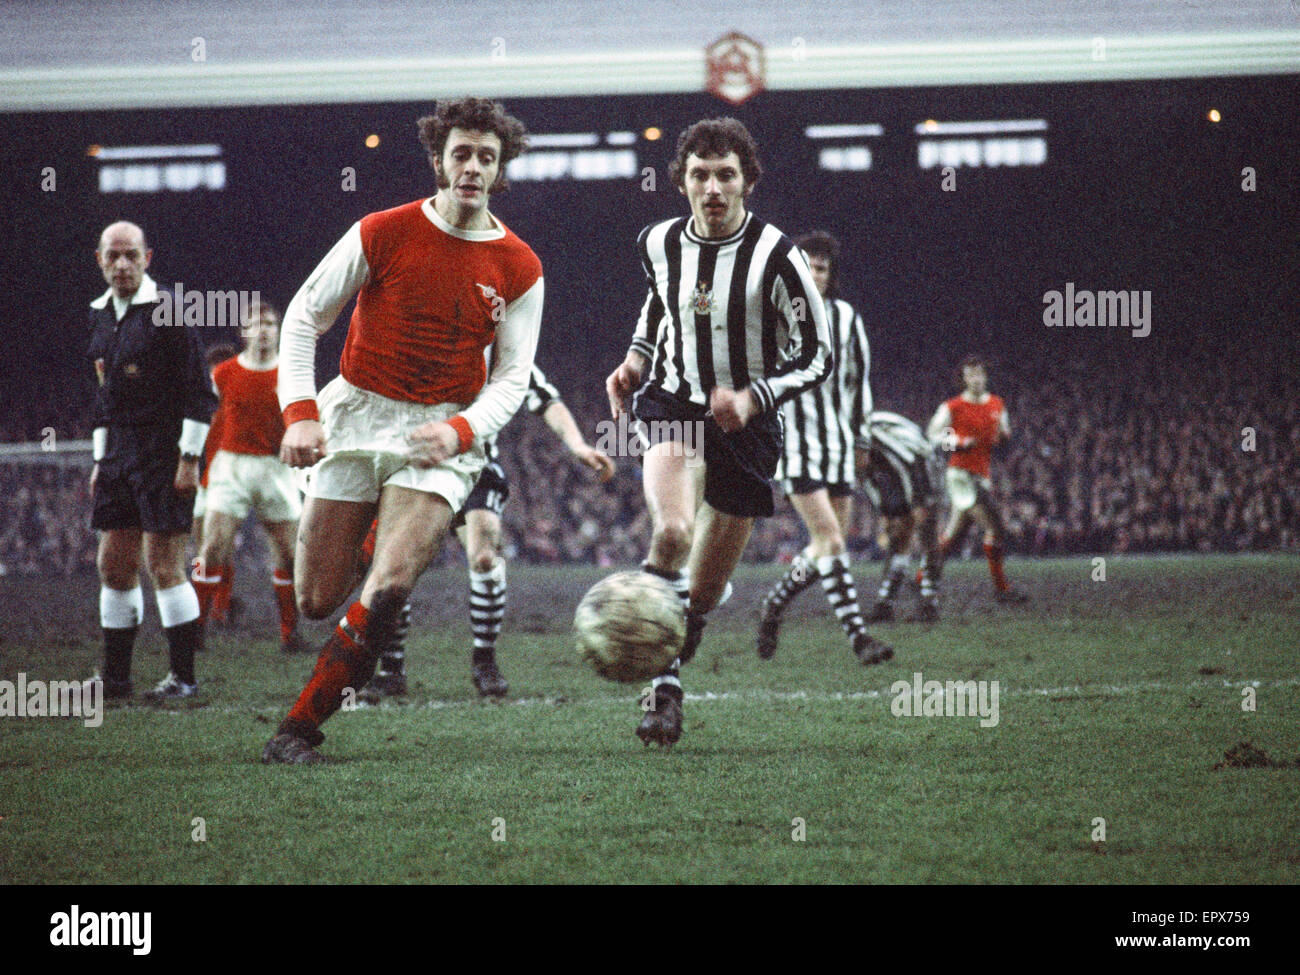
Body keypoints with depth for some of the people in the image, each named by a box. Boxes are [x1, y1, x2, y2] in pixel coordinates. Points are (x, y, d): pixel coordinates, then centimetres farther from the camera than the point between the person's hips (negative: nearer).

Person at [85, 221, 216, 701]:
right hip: (119, 453, 8)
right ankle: (115, 676, 15)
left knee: (164, 567, -6)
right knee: (113, 566, 8)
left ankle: (184, 676, 1)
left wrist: (189, 458, -15)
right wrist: (100, 459, 19)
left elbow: (200, 394, -11)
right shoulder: (100, 314, 13)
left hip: (164, 453, -8)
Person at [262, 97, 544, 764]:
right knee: (316, 601, 1)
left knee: (387, 589, -21)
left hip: (442, 438, 0)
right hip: (357, 416, 0)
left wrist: (461, 430, -17)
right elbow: (303, 317, 1)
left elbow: (512, 376, 3)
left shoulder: (519, 269, 0)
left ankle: (300, 726, -8)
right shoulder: (382, 234, -5)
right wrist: (299, 413, -12)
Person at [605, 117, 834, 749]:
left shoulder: (776, 257, -13)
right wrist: (636, 361, 3)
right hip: (671, 408, 0)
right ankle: (664, 688, -23)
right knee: (673, 532, -31)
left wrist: (752, 397, -22)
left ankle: (666, 679, 34)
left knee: (702, 592, 8)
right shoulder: (657, 244, -1)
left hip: (747, 425, 0)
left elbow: (816, 358, -7)